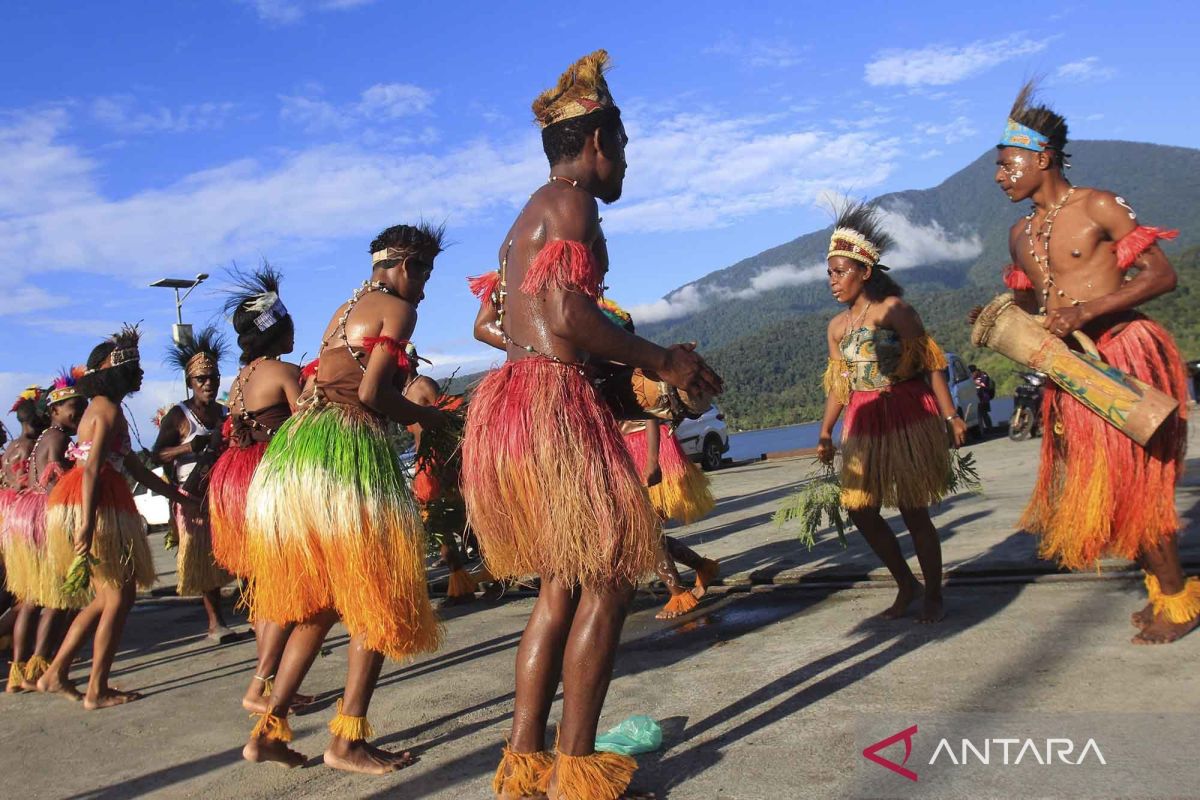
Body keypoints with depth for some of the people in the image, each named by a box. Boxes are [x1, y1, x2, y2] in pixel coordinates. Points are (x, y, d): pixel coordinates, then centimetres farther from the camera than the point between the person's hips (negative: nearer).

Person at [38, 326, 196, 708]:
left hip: (96, 508, 10)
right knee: (118, 597, -2)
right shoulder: (109, 410, -10)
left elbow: (135, 468, 23)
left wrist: (180, 496, 25)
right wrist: (87, 524, -28)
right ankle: (97, 690, 4)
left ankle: (55, 673, 20)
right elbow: (92, 469, -21)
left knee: (108, 598, 16)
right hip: (94, 508, -10)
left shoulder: (104, 408, 21)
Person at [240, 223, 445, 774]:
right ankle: (347, 739, 1)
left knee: (318, 601, 17)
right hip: (350, 450, -8)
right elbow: (371, 393, -12)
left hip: (294, 446, 8)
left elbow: (317, 384, 18)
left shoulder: (342, 311, 25)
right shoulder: (397, 309, 0)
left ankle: (268, 728, 16)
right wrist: (424, 415, 3)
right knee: (376, 598, 1)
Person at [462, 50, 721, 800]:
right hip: (552, 407, -10)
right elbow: (569, 315, -18)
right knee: (608, 580, -3)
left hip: (508, 403, 10)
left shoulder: (527, 217, 24)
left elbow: (488, 323, 25)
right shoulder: (570, 200, -5)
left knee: (563, 582, 14)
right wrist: (661, 359, -8)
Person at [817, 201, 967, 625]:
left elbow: (931, 363, -11)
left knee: (913, 510, -2)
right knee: (859, 509, 5)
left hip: (908, 417, -6)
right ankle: (906, 585, 24)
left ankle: (934, 595, 16)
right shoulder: (837, 326, 10)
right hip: (864, 424, 6)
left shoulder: (894, 310, -8)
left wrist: (950, 415, -17)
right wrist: (825, 434, 8)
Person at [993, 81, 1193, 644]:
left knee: (1131, 481, -5)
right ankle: (1162, 586, 26)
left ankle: (1178, 599, 13)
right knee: (1093, 482, 8)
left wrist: (1085, 312, -22)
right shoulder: (1021, 235, 14)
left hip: (1126, 356, -7)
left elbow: (1162, 275, -11)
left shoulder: (1097, 207, -6)